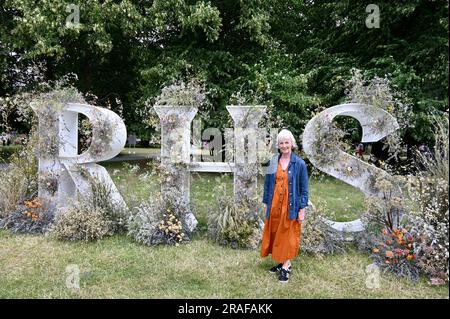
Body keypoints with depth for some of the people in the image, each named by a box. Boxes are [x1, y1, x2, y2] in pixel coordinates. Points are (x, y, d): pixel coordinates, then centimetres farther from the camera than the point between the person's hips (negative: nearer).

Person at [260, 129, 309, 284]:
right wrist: (267, 204, 6)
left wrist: (302, 209, -8)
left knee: (288, 235, 6)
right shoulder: (273, 162, 2)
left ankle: (286, 267, 19)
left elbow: (304, 188, -5)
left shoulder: (299, 163, -8)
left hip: (290, 206, -4)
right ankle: (283, 262, 29)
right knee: (276, 234, 12)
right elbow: (267, 184, 8)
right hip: (275, 205, 4)